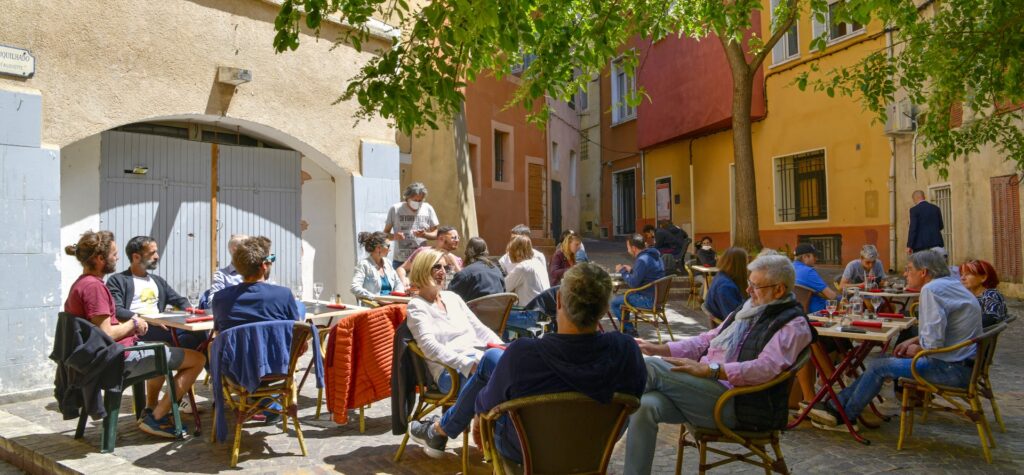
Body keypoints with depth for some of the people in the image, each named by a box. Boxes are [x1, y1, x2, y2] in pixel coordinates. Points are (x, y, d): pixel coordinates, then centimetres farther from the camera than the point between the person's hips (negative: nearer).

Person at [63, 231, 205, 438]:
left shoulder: (81, 284, 12)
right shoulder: (94, 286, -21)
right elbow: (106, 334, -26)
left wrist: (130, 326, 8)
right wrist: (133, 323, -10)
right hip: (121, 358, -11)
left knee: (163, 351, 37)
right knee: (197, 359, -10)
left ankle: (150, 410, 33)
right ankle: (155, 419, -4)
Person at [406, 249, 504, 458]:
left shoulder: (453, 297, 25)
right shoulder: (417, 306, 5)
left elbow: (479, 328, 22)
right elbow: (430, 347, -10)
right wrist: (468, 363, -22)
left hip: (478, 359, 6)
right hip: (450, 371, -6)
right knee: (492, 358, -37)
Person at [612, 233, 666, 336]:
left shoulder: (642, 260, -22)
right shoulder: (654, 255, 10)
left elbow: (633, 283, -22)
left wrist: (623, 271, -8)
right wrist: (631, 270, 12)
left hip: (648, 300, -10)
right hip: (657, 296, 10)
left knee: (614, 301, -2)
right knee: (623, 296, 27)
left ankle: (629, 330, 8)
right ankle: (625, 328, 32)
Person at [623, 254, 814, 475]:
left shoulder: (793, 324, -4)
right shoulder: (748, 310, 22)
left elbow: (764, 368, -21)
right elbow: (706, 341, 24)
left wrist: (708, 369, -29)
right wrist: (658, 349, 12)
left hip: (735, 405, -8)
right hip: (705, 392, 8)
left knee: (650, 367, -23)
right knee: (645, 406, -22)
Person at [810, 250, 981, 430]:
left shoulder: (931, 289, -20)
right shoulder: (950, 284, 13)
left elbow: (933, 343, -27)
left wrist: (916, 349, -7)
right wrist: (913, 341, 14)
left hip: (952, 368, -10)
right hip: (963, 362, 10)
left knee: (879, 366, -4)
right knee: (880, 361, 12)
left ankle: (844, 416, 11)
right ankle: (838, 404, 15)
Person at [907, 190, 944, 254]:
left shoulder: (914, 210, -6)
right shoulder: (936, 208, 11)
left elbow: (913, 228, -12)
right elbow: (940, 226, 16)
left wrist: (909, 246, -10)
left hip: (921, 244, -5)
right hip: (936, 242, 5)